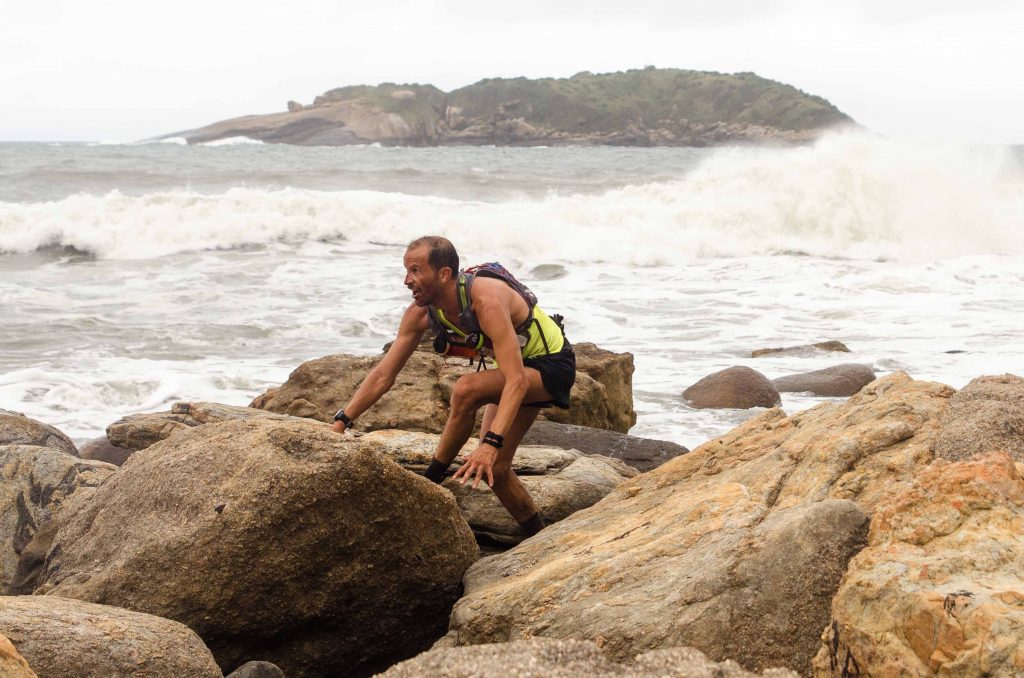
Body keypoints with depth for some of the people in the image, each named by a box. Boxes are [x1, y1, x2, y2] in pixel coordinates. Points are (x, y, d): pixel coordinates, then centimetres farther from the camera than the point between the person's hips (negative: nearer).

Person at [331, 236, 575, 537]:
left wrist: (491, 443, -52)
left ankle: (428, 485, -14)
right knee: (493, 469, 4)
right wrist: (341, 421, -15)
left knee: (466, 389, -32)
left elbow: (516, 380, -42)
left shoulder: (486, 300, -36)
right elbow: (383, 374, -6)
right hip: (517, 366, 8)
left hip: (551, 367, -8)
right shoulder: (421, 312, -13)